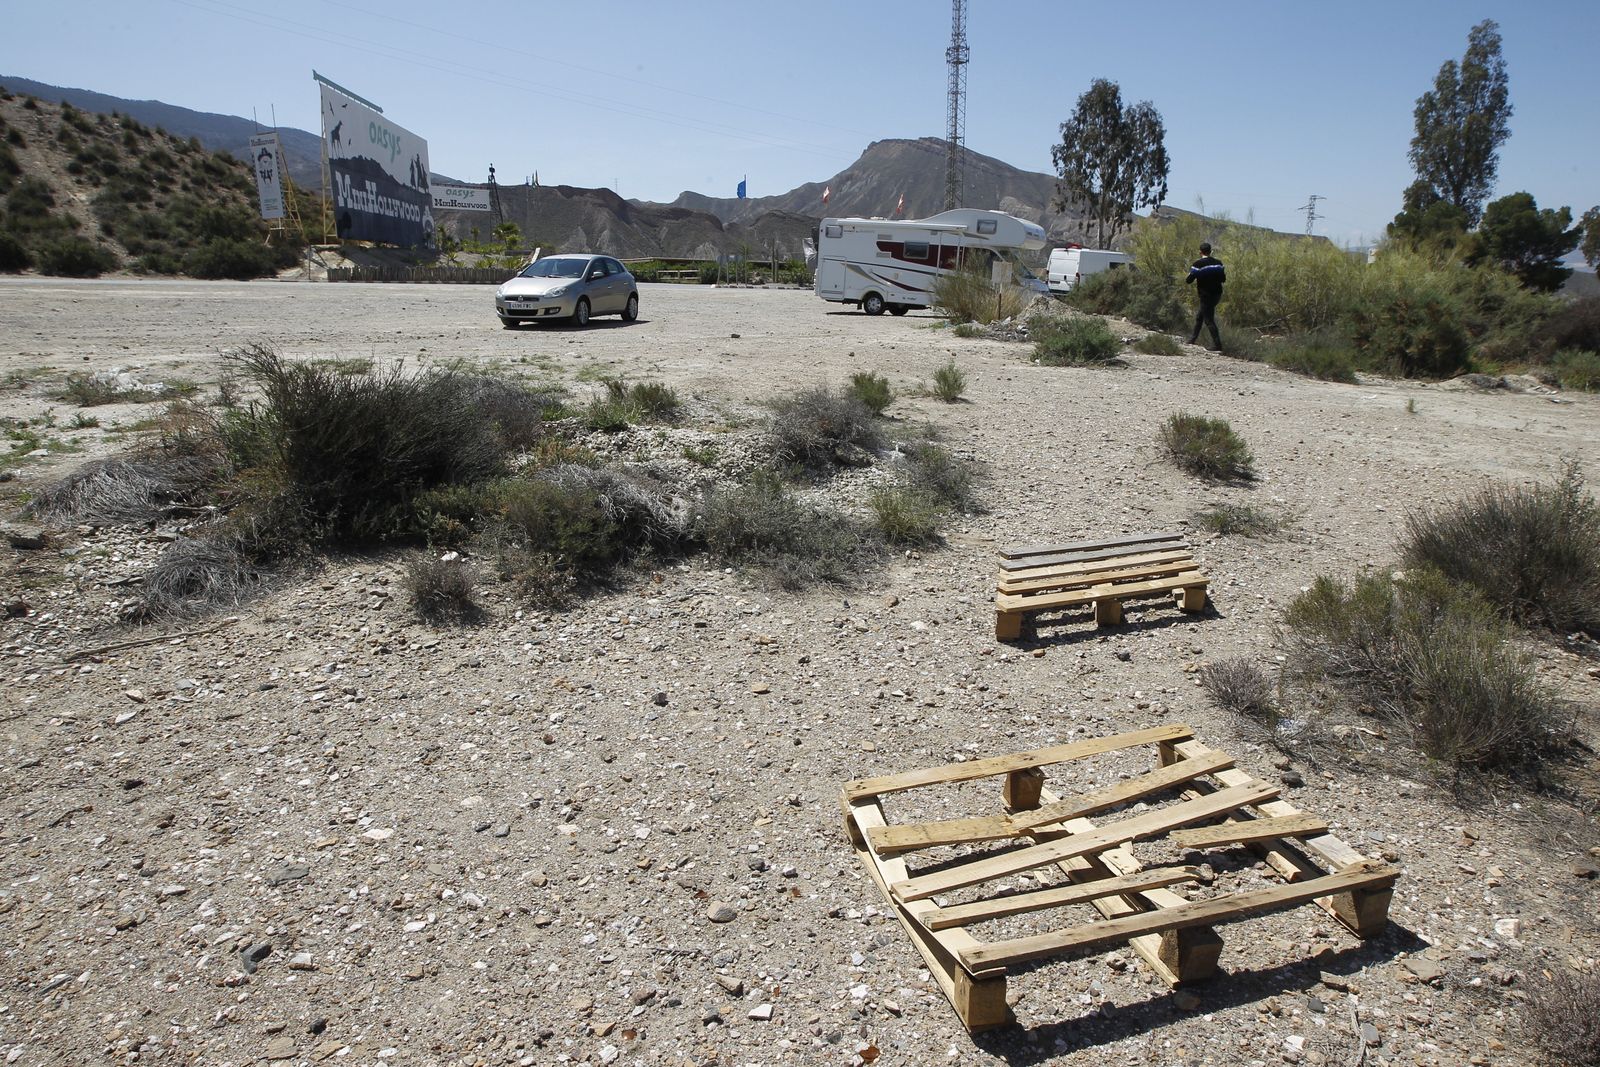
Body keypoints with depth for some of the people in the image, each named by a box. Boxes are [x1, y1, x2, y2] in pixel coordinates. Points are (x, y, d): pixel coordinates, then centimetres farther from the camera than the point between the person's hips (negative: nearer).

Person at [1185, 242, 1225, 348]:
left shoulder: (1197, 264, -14)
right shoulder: (1218, 262, 2)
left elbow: (1189, 281, -14)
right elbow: (1223, 279, 6)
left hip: (1206, 295, -6)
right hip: (1217, 294, 6)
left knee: (1209, 320, -1)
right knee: (1199, 316, 21)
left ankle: (1218, 345, -4)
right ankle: (1193, 339, 29)